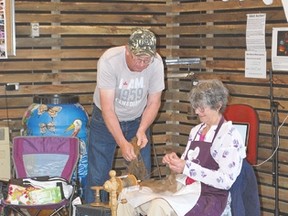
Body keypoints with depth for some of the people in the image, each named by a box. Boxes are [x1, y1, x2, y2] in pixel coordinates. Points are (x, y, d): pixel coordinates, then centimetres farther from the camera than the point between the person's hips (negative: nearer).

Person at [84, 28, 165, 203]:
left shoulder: (156, 62, -20)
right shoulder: (109, 61, -29)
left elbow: (154, 102, -9)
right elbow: (107, 107, -29)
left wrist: (142, 130, -24)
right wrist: (122, 143, -36)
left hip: (138, 120, 3)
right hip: (106, 121, -2)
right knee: (98, 176, -2)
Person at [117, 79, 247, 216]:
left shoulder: (230, 135, -7)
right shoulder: (196, 130, 15)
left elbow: (226, 181, -17)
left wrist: (186, 167, -20)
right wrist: (174, 162, -1)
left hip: (209, 198, -8)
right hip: (184, 189, 8)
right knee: (127, 196, -8)